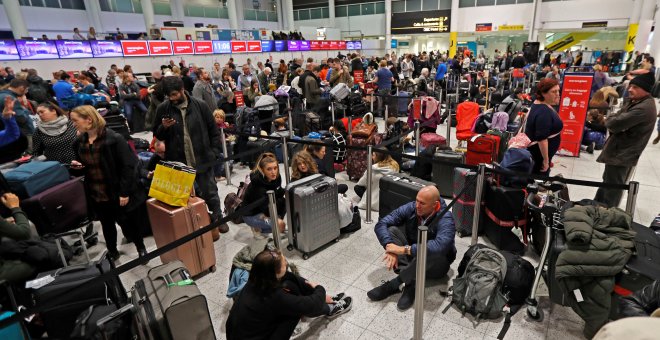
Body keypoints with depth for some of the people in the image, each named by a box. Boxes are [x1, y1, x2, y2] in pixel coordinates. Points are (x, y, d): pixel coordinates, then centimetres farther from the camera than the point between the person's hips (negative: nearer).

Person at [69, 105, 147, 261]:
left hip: (117, 193, -6)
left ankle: (141, 249, 32)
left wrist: (124, 192, -20)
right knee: (107, 224, 22)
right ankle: (112, 252, 42)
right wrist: (76, 165, -5)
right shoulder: (79, 142, 4)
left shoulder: (114, 138, -18)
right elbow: (83, 165, 20)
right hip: (96, 195, 6)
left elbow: (127, 166, -19)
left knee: (128, 223, 8)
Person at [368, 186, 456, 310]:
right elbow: (381, 224, -18)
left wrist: (404, 249, -46)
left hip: (435, 264, -4)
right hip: (412, 257, 5)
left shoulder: (445, 220, -27)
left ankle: (392, 285, -27)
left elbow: (440, 245, -48)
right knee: (391, 230, -19)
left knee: (433, 252, -40)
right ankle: (410, 283, -28)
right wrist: (390, 247, -36)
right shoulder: (411, 208, -15)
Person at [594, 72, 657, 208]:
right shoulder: (635, 101, 9)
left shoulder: (644, 108, -25)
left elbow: (614, 124, -30)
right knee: (607, 183, 24)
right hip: (618, 151, 11)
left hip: (622, 155, -11)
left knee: (612, 191, 3)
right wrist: (614, 118, -12)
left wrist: (611, 118, -7)